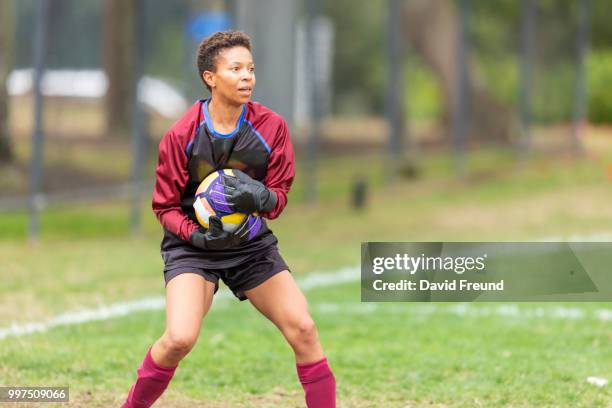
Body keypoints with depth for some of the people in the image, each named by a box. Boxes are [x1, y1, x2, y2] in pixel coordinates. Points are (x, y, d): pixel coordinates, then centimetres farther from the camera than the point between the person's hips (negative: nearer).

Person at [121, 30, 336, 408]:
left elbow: (279, 196, -2)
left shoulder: (272, 127, -9)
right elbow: (166, 207, -5)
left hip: (251, 242, 3)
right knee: (180, 339, -23)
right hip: (194, 244, -3)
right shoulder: (181, 135, -14)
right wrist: (198, 235, -23)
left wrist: (261, 198, -26)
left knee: (303, 329, -7)